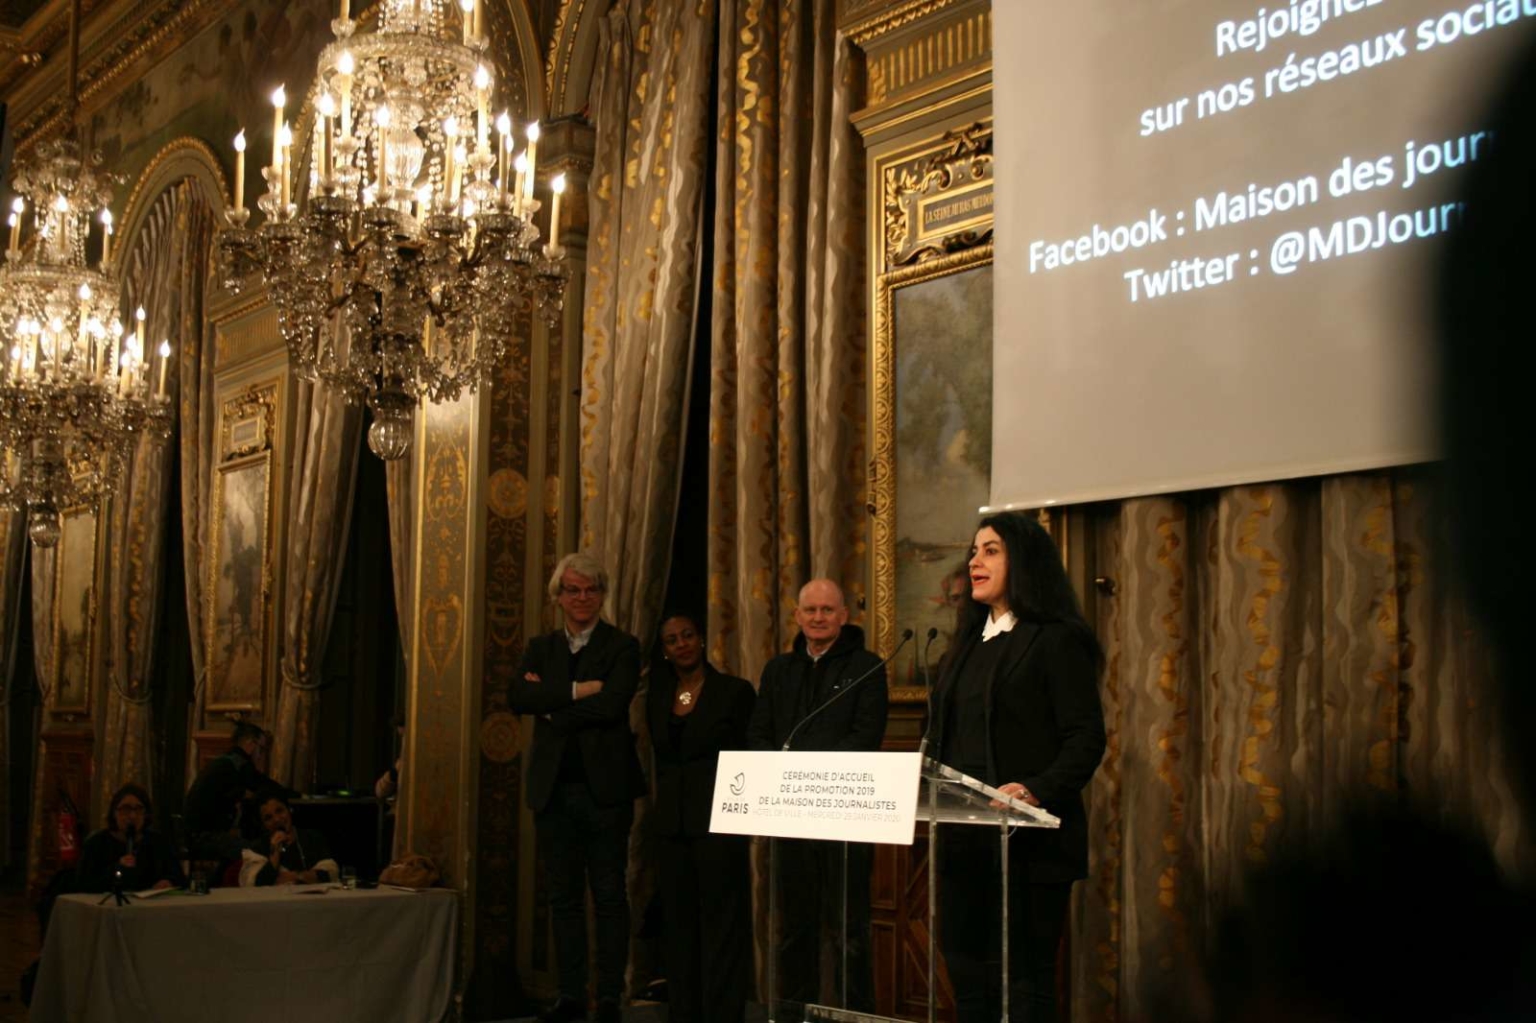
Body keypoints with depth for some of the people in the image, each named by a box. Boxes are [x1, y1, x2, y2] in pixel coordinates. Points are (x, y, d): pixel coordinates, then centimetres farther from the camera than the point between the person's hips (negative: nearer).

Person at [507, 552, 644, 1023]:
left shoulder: (622, 647, 1)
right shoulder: (540, 648, 13)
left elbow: (611, 705, -16)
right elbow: (517, 697, -6)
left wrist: (552, 708, -8)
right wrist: (577, 691, -15)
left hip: (604, 788, -4)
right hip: (553, 787, 4)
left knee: (609, 896, 0)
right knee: (564, 897, 9)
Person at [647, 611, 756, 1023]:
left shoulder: (735, 691, -4)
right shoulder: (658, 697, 10)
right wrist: (666, 802, 12)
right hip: (671, 820, 5)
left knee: (722, 922, -3)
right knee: (678, 923, 10)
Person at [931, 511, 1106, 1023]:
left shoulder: (1057, 640, -6)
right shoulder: (972, 640, 17)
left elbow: (1086, 740, -12)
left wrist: (1035, 790, -26)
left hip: (1028, 840, -7)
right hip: (964, 835, 7)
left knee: (1021, 980, -1)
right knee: (968, 978, 11)